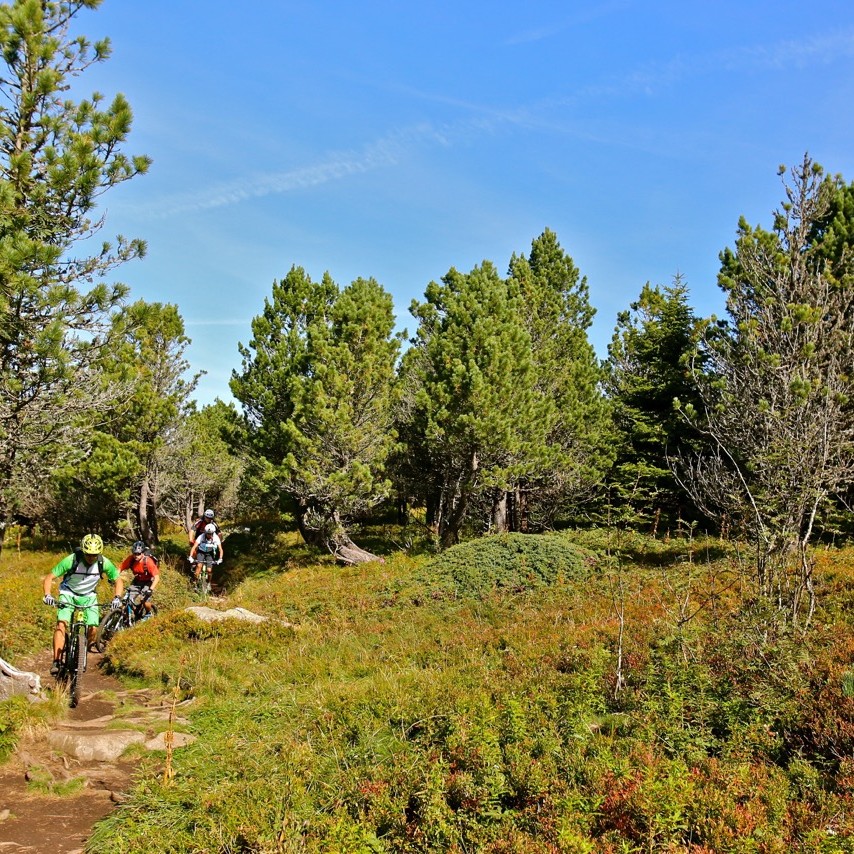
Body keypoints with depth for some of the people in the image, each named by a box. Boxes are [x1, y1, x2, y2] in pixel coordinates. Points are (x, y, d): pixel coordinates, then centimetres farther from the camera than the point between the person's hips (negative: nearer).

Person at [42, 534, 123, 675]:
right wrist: (47, 595, -37)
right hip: (68, 593, -2)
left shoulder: (104, 563, -22)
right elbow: (49, 577, -21)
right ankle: (56, 662, -18)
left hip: (89, 596, 2)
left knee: (93, 629, -11)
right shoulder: (71, 560, -28)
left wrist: (117, 598, -25)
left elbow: (117, 580, -9)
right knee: (61, 624, -22)